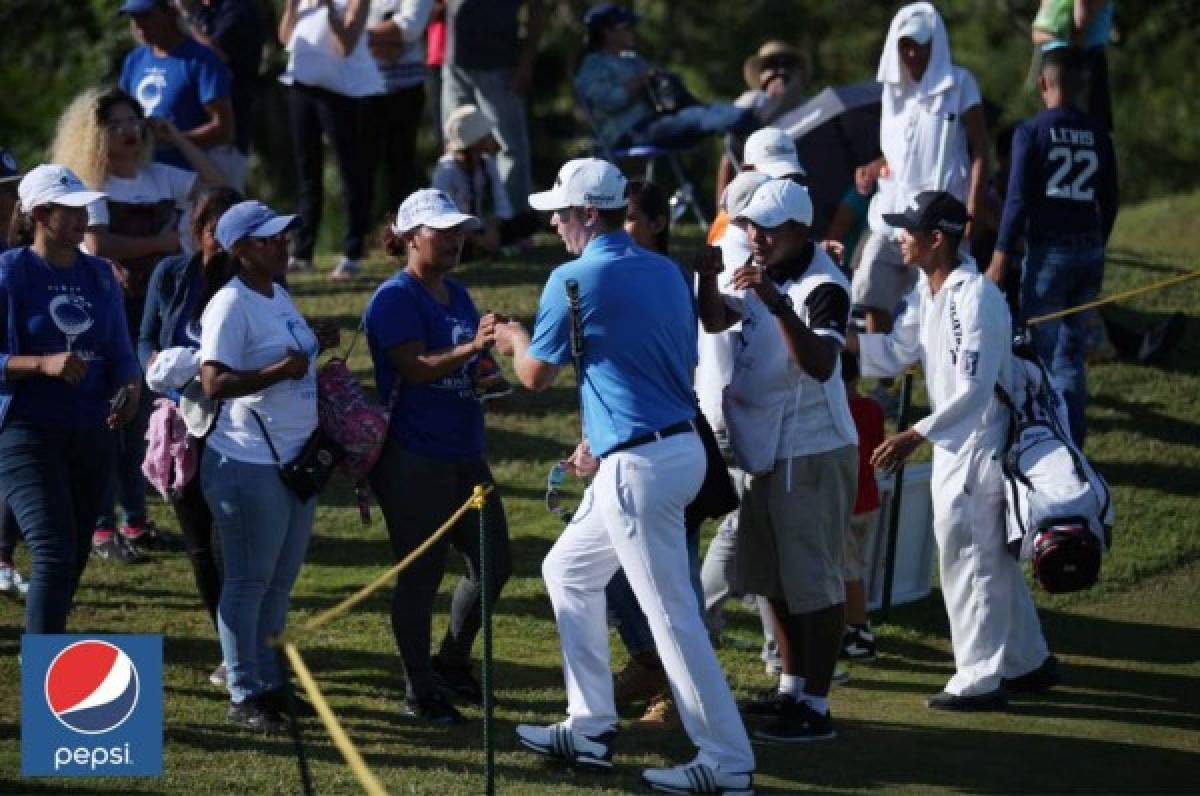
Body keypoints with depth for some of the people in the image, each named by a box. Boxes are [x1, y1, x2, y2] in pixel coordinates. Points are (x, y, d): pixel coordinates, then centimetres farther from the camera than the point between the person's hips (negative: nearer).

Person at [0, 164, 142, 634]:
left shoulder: (99, 275, 11)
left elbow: (120, 352, 14)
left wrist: (131, 387, -7)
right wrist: (44, 364, -24)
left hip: (92, 434, 6)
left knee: (76, 558, 12)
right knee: (54, 555, -19)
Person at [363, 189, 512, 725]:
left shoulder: (457, 295, 14)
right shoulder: (395, 298, -11)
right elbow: (416, 368, -23)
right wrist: (471, 348, -34)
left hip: (464, 454, 8)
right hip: (413, 460, -8)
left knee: (493, 562, 10)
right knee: (420, 575, -1)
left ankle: (452, 661, 30)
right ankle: (420, 693, 9)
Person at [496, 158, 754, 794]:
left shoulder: (576, 280, -12)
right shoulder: (666, 272, 11)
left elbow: (536, 375, -1)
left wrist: (515, 340, 22)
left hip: (638, 466, -9)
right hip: (680, 447, 9)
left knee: (672, 615, -6)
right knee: (568, 571, 23)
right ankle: (590, 730, 25)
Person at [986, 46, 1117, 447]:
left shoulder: (1031, 132, -6)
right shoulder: (1098, 135, 7)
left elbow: (1018, 201, -10)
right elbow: (1109, 202, 12)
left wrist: (1000, 259, -6)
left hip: (1048, 252, -5)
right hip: (1089, 251, 5)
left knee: (1042, 350, -1)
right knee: (1073, 352, 12)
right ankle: (1073, 441, 12)